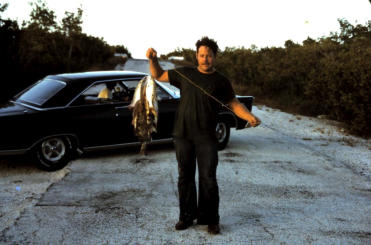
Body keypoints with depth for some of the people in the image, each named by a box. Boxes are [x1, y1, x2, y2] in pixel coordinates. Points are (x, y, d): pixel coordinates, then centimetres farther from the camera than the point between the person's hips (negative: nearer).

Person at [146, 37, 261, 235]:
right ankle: (186, 216, 23)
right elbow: (158, 76, 16)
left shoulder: (221, 81, 5)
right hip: (183, 135, 2)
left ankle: (210, 219, 12)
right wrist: (153, 60, -2)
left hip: (206, 137, -2)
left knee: (208, 179, -1)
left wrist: (249, 117, -14)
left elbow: (234, 103, 3)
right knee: (185, 177, 10)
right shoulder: (185, 74, 8)